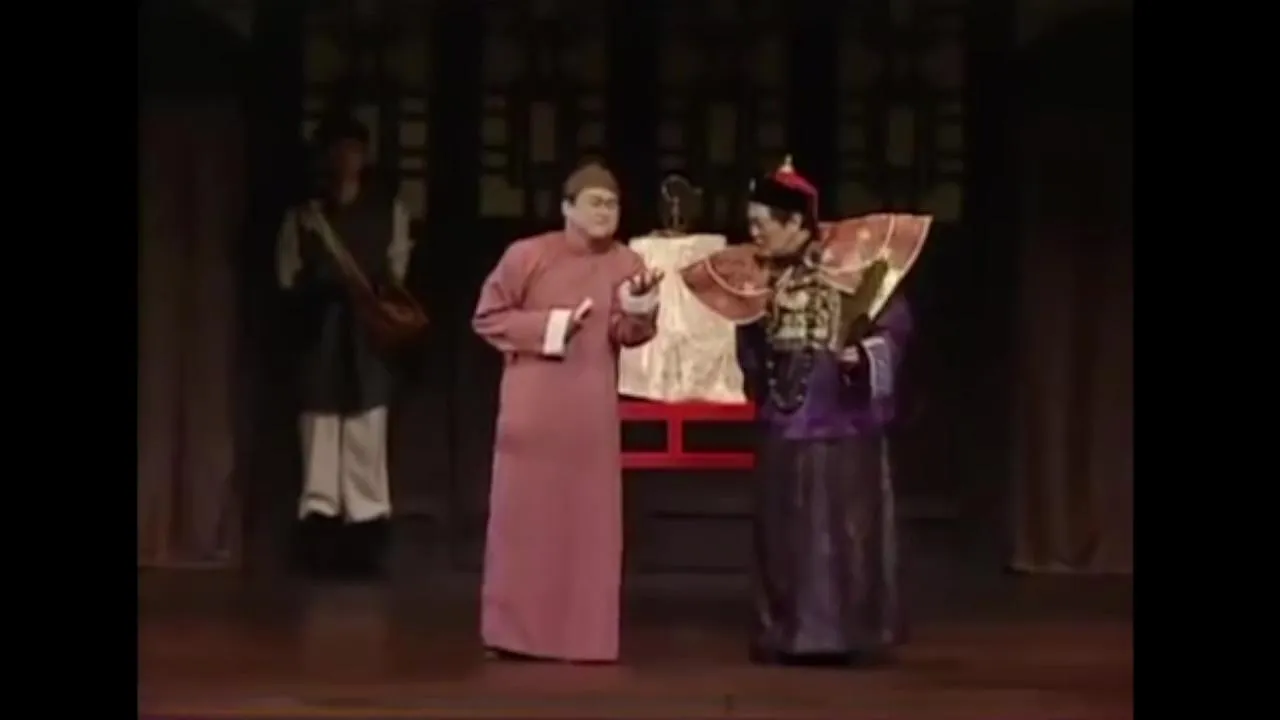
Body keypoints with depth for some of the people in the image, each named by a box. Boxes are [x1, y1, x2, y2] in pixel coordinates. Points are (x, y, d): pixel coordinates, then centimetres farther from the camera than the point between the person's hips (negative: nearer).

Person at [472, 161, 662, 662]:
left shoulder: (627, 264, 1)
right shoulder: (526, 255, -7)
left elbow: (629, 336, -2)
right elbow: (487, 317, -2)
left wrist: (636, 312, -22)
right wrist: (547, 326, -11)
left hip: (591, 411, 2)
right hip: (533, 406, -2)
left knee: (590, 522, 2)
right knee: (524, 516, 3)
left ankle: (583, 635, 8)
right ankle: (513, 632, 11)